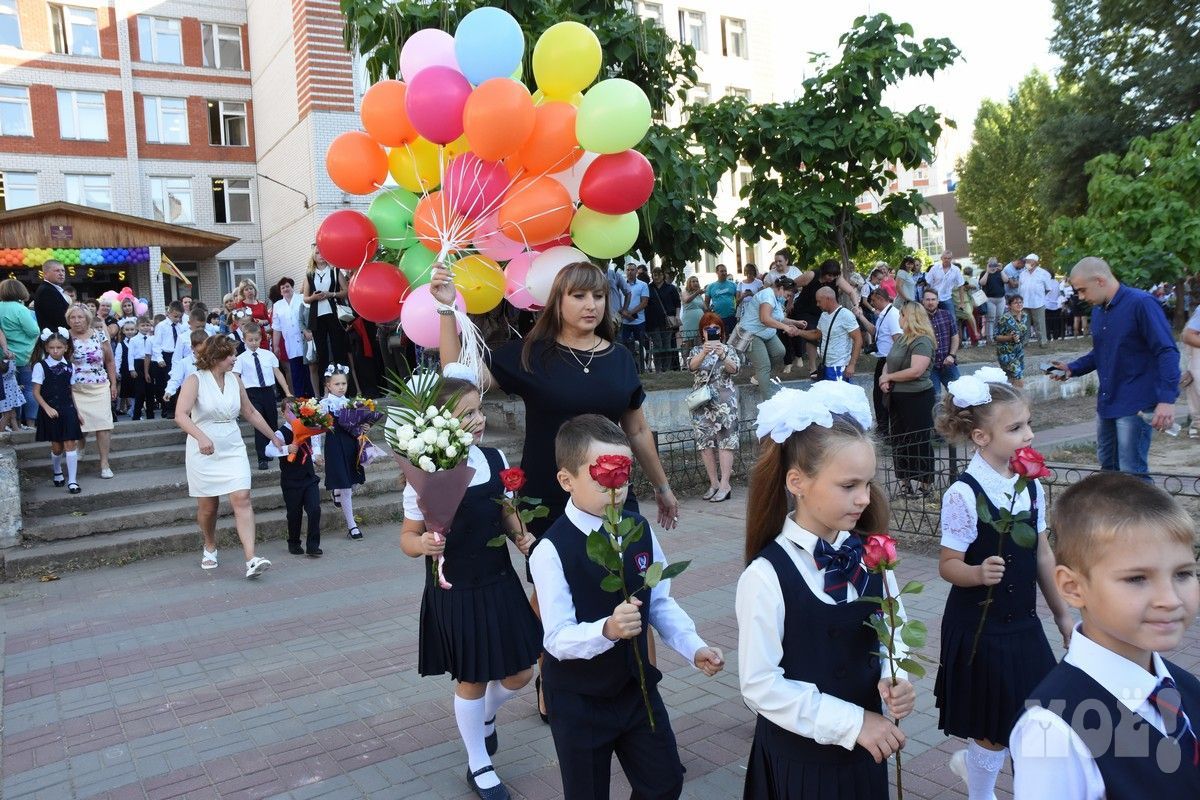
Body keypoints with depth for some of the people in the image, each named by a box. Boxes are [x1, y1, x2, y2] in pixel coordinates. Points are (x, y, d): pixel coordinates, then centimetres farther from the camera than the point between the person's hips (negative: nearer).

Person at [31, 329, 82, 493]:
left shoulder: (69, 366, 3)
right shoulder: (41, 366, -6)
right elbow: (36, 393, -5)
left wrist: (77, 411, 8)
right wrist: (47, 408, -16)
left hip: (68, 410, 2)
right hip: (51, 411, -2)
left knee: (70, 444, -4)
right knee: (56, 446, 8)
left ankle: (72, 480, -1)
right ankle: (57, 472, 36)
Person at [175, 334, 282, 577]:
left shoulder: (234, 380, 6)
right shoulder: (195, 380, -9)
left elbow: (250, 412, 18)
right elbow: (181, 415, -22)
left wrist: (274, 437, 21)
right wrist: (201, 437, -38)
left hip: (233, 450, 3)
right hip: (204, 451, -3)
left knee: (242, 499, -11)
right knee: (207, 505, 8)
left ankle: (251, 560, -17)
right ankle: (210, 549, 35)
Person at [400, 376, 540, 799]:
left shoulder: (495, 459, -4)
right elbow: (408, 536, -10)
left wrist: (521, 535, -8)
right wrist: (423, 544, -32)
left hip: (500, 584, 5)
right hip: (454, 593, -5)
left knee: (520, 673, 14)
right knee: (472, 680, 11)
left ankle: (486, 716, 48)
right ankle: (479, 765, 35)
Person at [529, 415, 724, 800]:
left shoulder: (640, 530, -6)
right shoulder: (552, 550, -24)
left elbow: (661, 602, 3)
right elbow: (558, 638, -26)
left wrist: (694, 647, -11)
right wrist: (606, 629, -43)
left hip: (637, 685, 5)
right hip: (578, 699, -5)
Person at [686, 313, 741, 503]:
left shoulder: (728, 350, 8)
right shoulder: (697, 350, 11)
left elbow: (734, 369, -9)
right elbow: (691, 366, -10)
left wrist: (723, 356, -29)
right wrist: (704, 353, -30)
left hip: (724, 401, -2)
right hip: (702, 402, 2)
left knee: (725, 441, -10)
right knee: (704, 442, 0)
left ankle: (725, 484, -12)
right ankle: (714, 483, 8)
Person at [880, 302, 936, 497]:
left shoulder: (922, 341, -15)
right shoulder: (901, 339, 11)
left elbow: (916, 371, -25)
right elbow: (888, 363, 14)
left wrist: (888, 377, -15)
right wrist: (883, 377, -9)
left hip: (916, 398, -9)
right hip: (897, 398, 9)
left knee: (919, 441, 1)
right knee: (899, 440, 13)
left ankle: (924, 484, 12)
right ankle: (904, 482, 23)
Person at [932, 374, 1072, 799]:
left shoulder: (1031, 484, 0)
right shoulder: (964, 494, -19)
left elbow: (1042, 554, 9)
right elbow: (948, 565, -15)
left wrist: (1062, 613, 14)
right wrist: (979, 573, -35)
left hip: (1023, 621, 6)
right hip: (979, 626, -6)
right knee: (995, 729, 7)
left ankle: (973, 758, 43)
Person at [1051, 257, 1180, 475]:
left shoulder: (1141, 304, -14)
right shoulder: (1098, 310, 11)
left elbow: (1167, 352, -19)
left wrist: (1167, 399, -27)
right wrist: (1072, 369, 5)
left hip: (1135, 405, -8)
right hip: (1107, 401, 8)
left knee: (1132, 473, -6)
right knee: (1107, 465, 16)